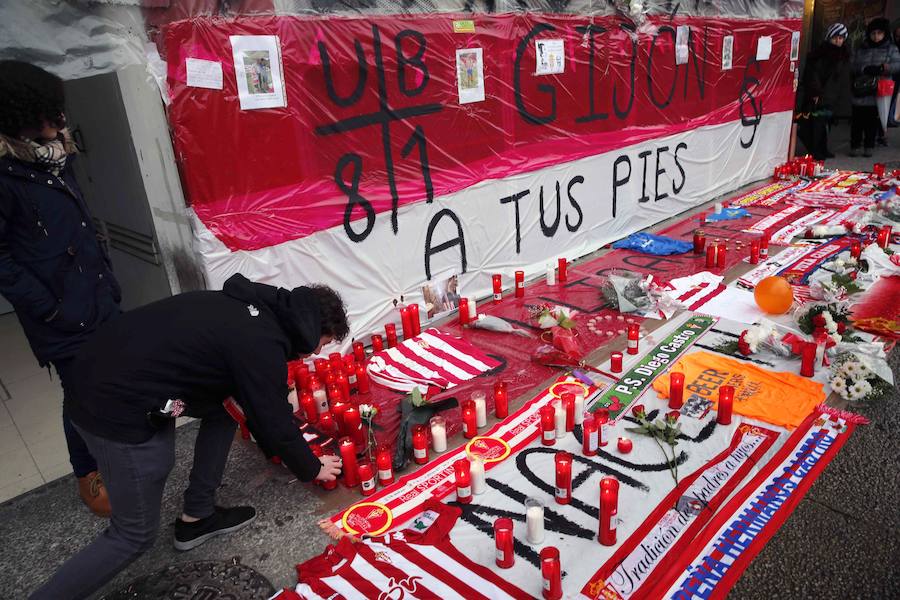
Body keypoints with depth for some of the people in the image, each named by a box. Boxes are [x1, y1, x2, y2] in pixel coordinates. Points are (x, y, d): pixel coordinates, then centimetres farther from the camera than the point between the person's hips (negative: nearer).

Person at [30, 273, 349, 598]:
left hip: (105, 377, 9)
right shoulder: (260, 344, -17)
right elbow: (274, 422, -6)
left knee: (225, 407, 18)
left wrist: (275, 446, 33)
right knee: (136, 534, 7)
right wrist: (312, 468, 12)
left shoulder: (253, 307, 9)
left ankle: (197, 517, 28)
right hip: (119, 412, -9)